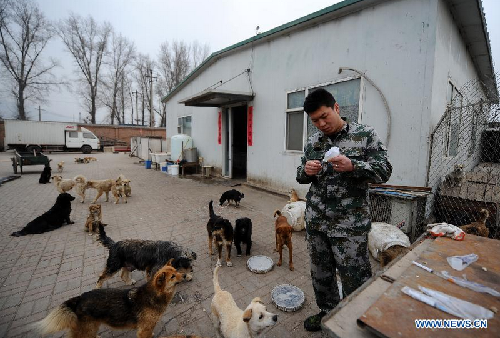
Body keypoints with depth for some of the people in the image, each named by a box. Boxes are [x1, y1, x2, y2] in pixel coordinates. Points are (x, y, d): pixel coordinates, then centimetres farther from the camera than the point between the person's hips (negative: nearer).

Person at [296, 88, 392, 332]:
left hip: (349, 224, -4)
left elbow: (384, 172, -6)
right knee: (320, 273, 19)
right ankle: (327, 311, 43)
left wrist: (352, 166, -24)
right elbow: (300, 176, 13)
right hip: (315, 221, 5)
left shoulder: (365, 135, -3)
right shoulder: (313, 142, 7)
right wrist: (306, 170, -11)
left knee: (355, 280, 6)